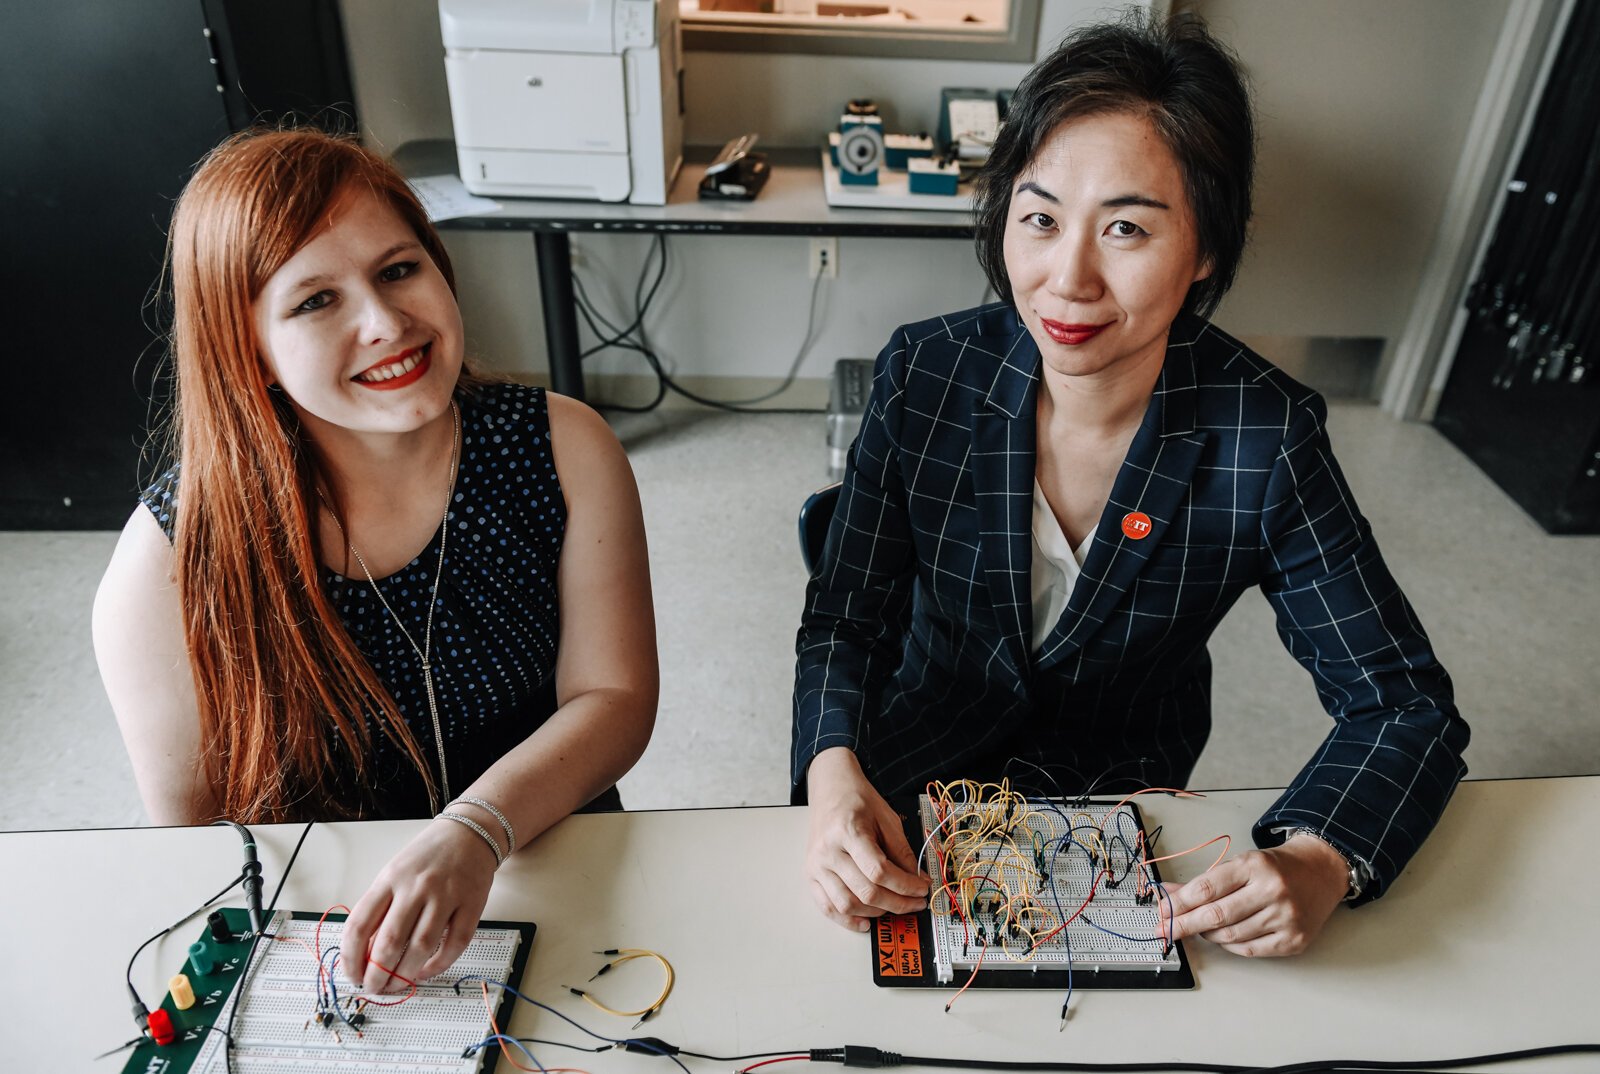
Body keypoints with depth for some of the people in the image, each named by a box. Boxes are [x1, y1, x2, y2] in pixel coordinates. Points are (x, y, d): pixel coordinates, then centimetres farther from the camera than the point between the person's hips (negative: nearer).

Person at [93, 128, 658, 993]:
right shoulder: (170, 564, -14)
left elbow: (612, 696, -10)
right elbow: (185, 819, -3)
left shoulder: (566, 450, -11)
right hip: (325, 949, -1)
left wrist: (475, 832, -26)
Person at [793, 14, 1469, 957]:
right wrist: (834, 773, -31)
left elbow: (1407, 708, -12)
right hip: (915, 772, 0)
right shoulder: (926, 375, -17)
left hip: (1121, 799, 1)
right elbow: (845, 615, -12)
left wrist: (1320, 864, -31)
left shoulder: (1267, 438, -20)